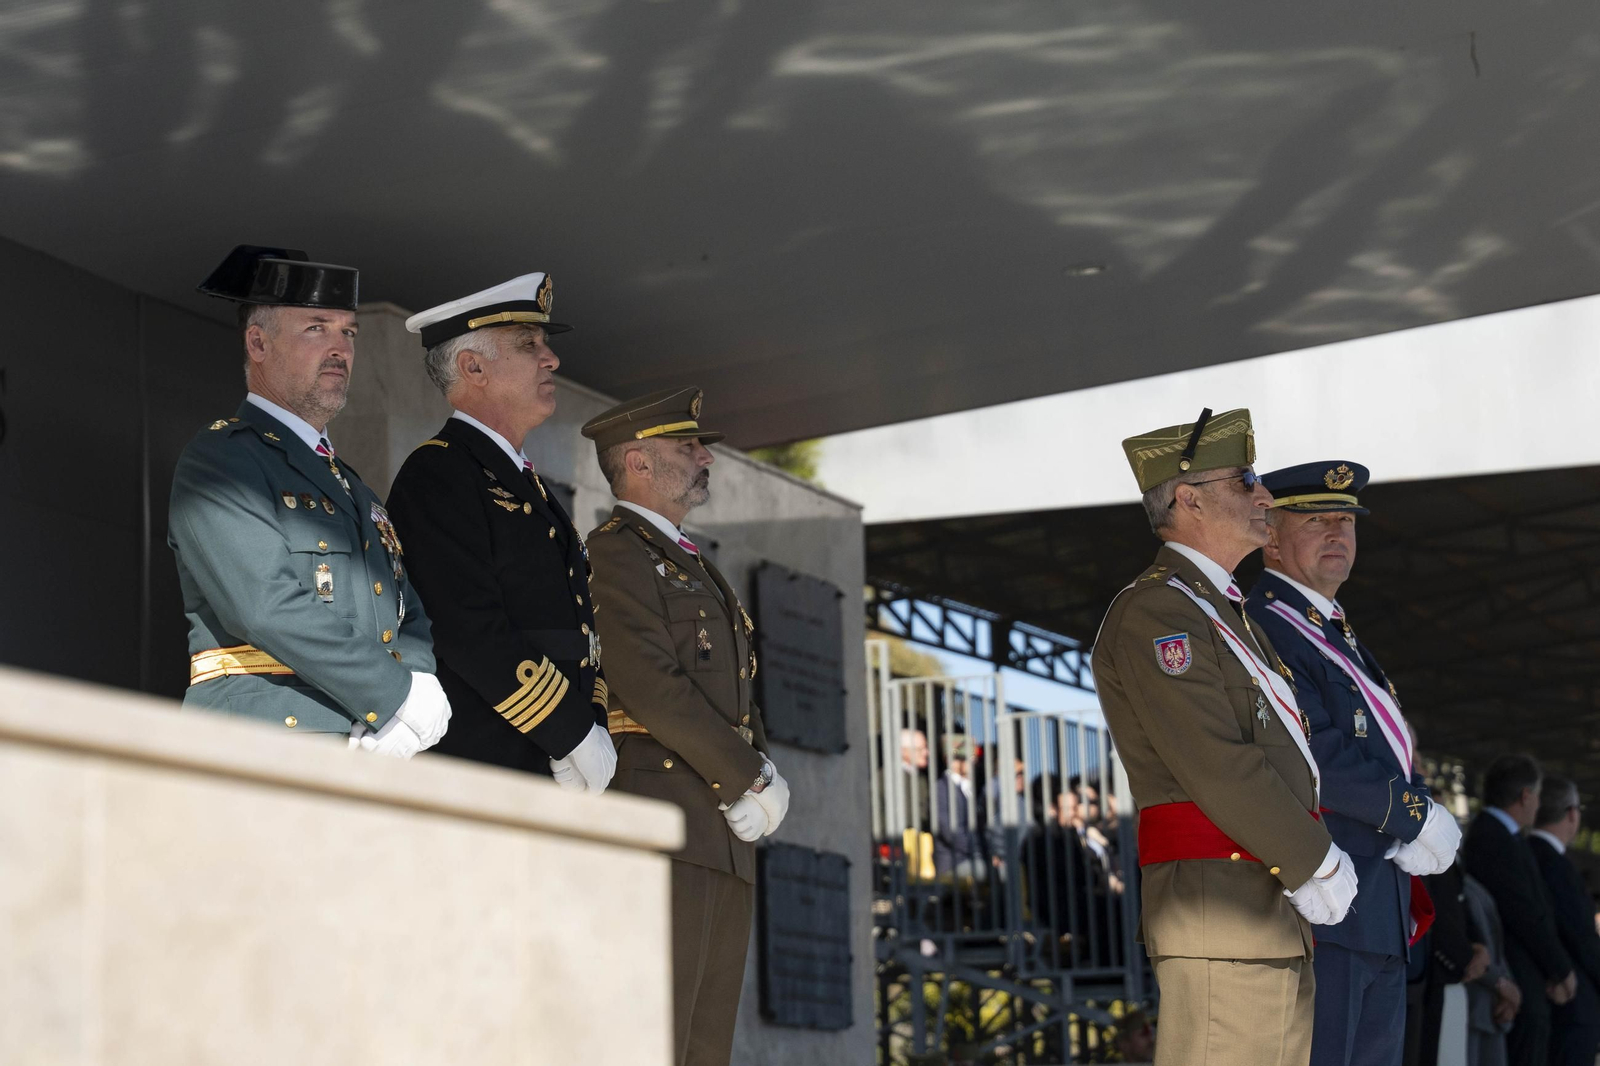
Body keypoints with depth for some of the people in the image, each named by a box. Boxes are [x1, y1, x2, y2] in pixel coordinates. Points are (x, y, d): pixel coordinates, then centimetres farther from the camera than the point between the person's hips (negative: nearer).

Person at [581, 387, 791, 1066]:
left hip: (726, 838, 9)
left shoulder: (697, 570, 27)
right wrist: (751, 780, -12)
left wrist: (761, 777, 4)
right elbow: (651, 684, -15)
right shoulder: (616, 552, -3)